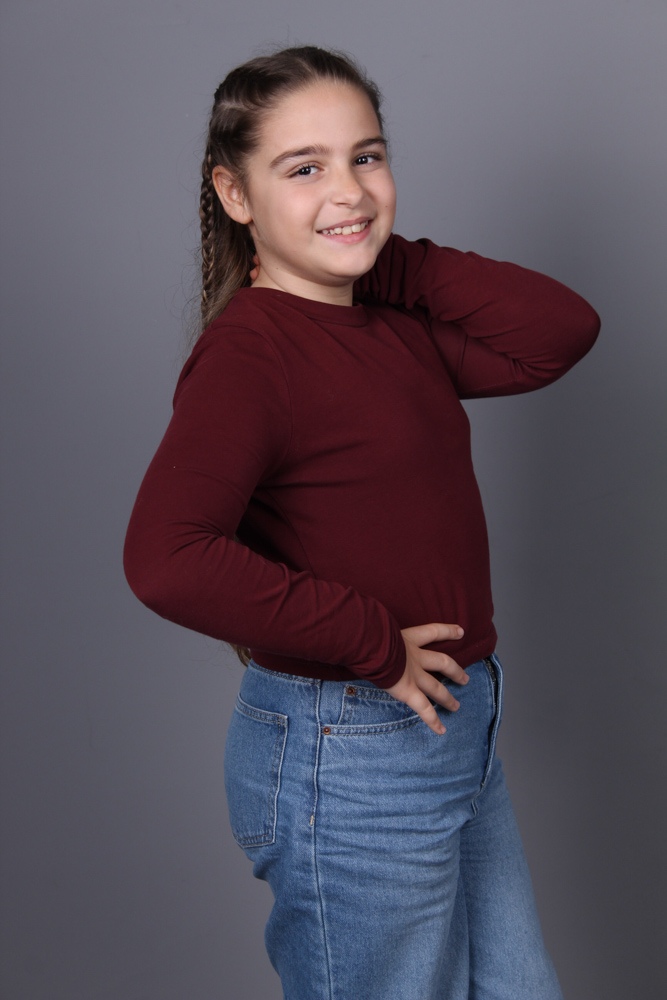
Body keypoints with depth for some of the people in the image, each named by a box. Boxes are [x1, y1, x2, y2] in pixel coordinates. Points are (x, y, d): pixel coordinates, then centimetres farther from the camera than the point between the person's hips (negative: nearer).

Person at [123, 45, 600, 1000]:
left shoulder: (395, 322, 6)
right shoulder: (249, 348, -19)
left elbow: (561, 330, -3)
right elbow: (167, 560, -33)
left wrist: (392, 258, -5)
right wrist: (376, 644, -23)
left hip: (455, 734, 8)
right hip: (346, 763, -8)